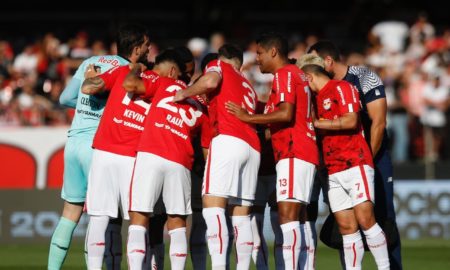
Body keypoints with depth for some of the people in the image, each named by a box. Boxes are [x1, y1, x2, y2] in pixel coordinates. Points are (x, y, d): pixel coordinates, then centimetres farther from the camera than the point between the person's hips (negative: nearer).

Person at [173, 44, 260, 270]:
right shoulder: (247, 87, 32)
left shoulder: (218, 65, 13)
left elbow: (210, 81, -9)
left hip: (228, 139, -7)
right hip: (252, 147, 7)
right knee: (241, 215, 7)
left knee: (213, 206, -15)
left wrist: (184, 94, 4)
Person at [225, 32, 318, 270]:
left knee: (287, 215, -16)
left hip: (293, 153, -10)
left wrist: (248, 118, -15)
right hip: (304, 152, 10)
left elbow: (286, 114, -20)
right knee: (294, 219, 9)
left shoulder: (284, 74, -7)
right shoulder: (298, 74, 22)